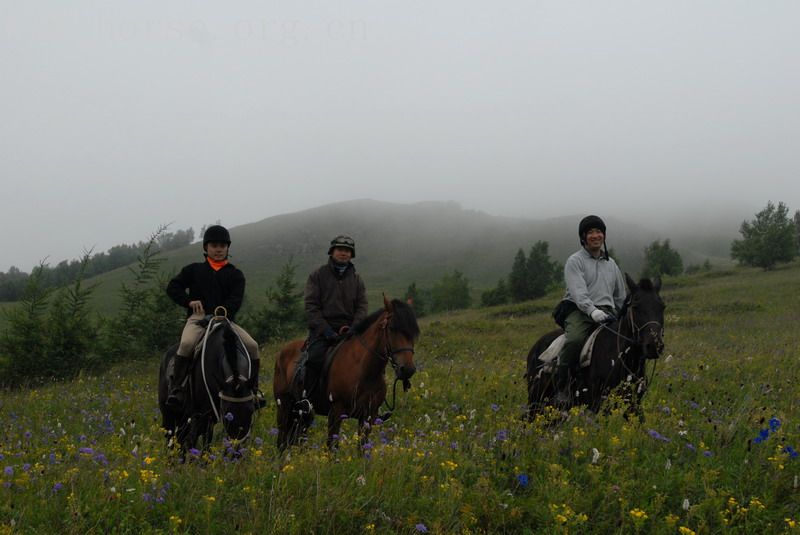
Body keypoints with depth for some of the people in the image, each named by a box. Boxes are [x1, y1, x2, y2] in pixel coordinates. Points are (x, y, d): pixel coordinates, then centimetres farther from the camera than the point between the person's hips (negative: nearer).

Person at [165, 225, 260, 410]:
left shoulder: (235, 274, 14)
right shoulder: (194, 270, 15)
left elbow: (236, 299, -1)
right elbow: (173, 287, 13)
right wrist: (189, 300, -5)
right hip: (198, 318, -2)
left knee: (252, 346, -17)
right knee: (187, 343, -34)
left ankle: (252, 389, -2)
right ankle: (176, 389, -29)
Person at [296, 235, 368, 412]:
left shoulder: (357, 279, 15)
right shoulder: (318, 275, 5)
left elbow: (361, 307, 9)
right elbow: (311, 306, -2)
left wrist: (353, 329, -10)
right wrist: (326, 330, -14)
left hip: (348, 329, 3)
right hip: (322, 328, -3)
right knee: (316, 357, -31)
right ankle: (304, 398, -21)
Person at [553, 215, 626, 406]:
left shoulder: (611, 264, 23)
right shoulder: (575, 261, 4)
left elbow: (620, 297, 30)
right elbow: (578, 292, -12)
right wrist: (593, 311, -28)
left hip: (607, 313, 5)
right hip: (579, 311, -5)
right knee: (575, 340, -36)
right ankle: (562, 389, -30)